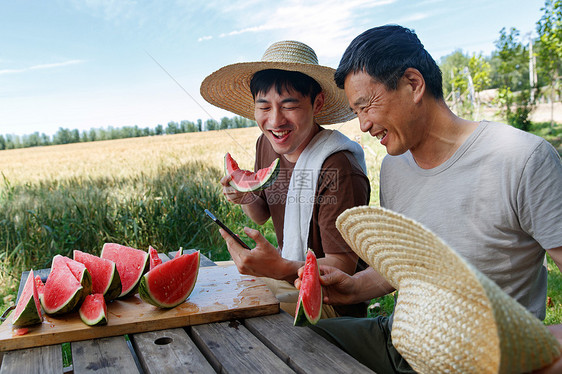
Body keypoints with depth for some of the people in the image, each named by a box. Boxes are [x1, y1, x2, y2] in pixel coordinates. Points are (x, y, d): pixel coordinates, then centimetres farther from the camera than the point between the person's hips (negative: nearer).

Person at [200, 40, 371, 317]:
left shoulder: (339, 170, -27)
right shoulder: (266, 144, -2)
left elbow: (343, 266, -23)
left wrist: (281, 269, -41)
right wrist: (245, 198, -10)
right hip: (283, 281, 7)